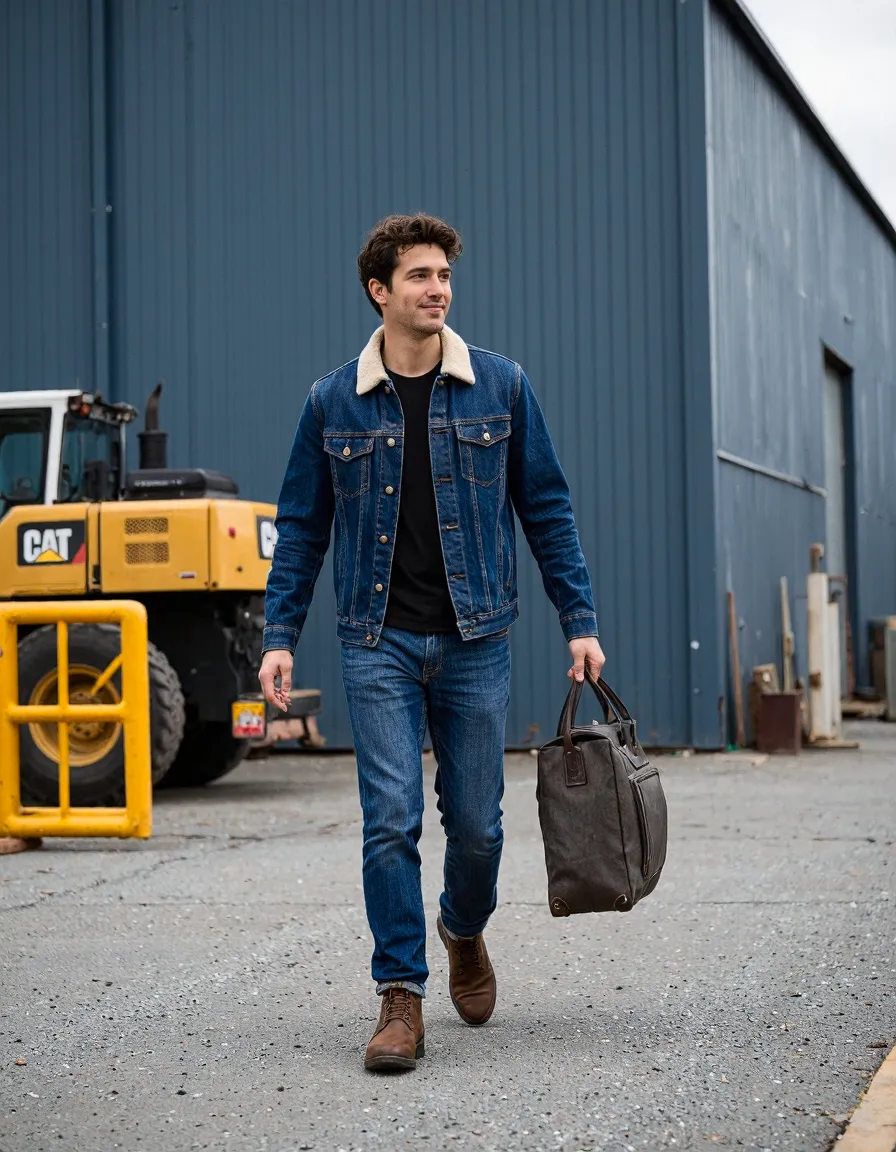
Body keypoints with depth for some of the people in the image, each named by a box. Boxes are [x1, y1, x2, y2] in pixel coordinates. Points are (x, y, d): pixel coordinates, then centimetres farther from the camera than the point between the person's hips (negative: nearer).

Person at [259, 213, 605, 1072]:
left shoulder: (501, 388, 2)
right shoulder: (332, 403, 2)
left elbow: (546, 509, 6)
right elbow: (300, 526, 7)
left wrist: (579, 622, 2)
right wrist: (280, 636, 0)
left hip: (475, 639, 1)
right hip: (378, 644, -1)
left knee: (475, 822, 8)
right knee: (391, 821, -6)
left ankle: (464, 929, 38)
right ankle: (401, 996, 2)